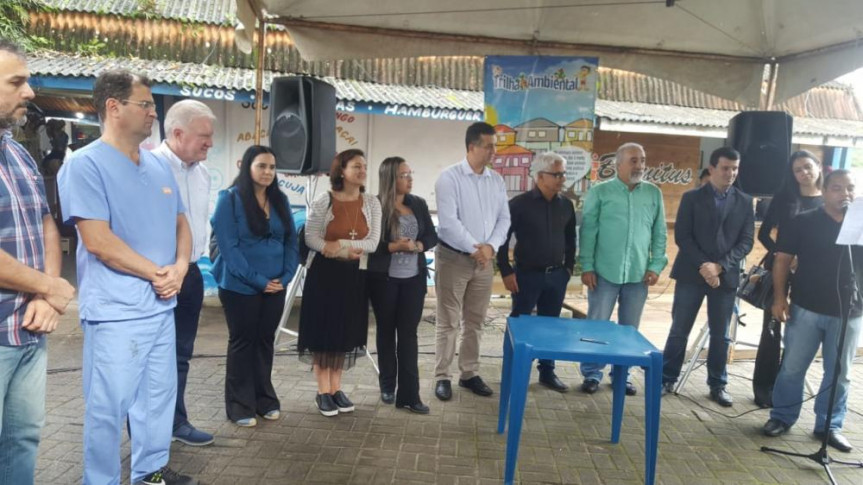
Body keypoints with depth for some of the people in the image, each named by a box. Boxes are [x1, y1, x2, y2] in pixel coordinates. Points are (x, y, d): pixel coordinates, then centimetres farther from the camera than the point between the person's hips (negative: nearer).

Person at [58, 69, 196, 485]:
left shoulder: (159, 167, 11)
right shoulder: (85, 164, -11)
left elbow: (180, 224, 13)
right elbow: (98, 240, -19)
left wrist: (179, 267, -6)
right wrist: (155, 272, -14)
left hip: (161, 305, 7)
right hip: (115, 311, -7)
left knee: (160, 395, 17)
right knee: (108, 406, 3)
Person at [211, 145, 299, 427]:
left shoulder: (280, 200, 7)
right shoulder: (230, 198, -9)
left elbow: (291, 241, 7)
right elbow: (228, 246, -14)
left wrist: (286, 276, -6)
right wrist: (257, 280, -17)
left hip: (275, 286, 5)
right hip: (240, 286, -5)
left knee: (265, 341, 14)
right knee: (242, 342, 6)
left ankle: (265, 399, 27)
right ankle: (240, 406, 18)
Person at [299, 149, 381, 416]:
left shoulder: (372, 203, 1)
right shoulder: (323, 201, -7)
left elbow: (373, 242, -6)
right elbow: (311, 238, -11)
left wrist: (339, 245, -17)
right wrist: (349, 251, -20)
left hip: (354, 275, 3)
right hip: (324, 273, -3)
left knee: (346, 330, 9)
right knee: (323, 328, 2)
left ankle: (336, 387, 22)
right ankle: (323, 391, 14)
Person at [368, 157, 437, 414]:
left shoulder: (419, 204, 6)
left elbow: (432, 236, 7)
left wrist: (417, 245, -12)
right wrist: (393, 247, -22)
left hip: (414, 279, 3)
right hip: (384, 279, -3)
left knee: (408, 334, 2)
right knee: (386, 331, 11)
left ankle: (409, 394, 6)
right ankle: (387, 386, 27)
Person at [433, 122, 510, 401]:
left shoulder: (497, 180, 7)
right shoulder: (450, 177, -10)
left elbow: (504, 218, 6)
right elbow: (448, 221, -16)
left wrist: (490, 246, -10)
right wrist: (474, 249, -16)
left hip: (485, 259, 5)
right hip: (453, 258, -5)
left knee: (475, 321, 13)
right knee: (448, 321, 2)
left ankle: (469, 373, 25)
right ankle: (442, 376, 13)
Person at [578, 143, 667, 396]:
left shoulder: (654, 193, 7)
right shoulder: (600, 192, -2)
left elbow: (660, 233, 8)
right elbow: (588, 231, -3)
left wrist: (656, 266, 0)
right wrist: (587, 267, -8)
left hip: (639, 274, 3)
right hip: (605, 271, -2)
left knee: (629, 328, 11)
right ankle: (592, 374, 17)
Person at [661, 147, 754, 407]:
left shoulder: (744, 202, 8)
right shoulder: (692, 198, 2)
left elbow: (746, 241, 2)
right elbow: (682, 236, -4)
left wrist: (720, 266, -12)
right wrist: (702, 265, -15)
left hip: (726, 276, 2)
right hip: (691, 273, -2)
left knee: (720, 335, 9)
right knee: (679, 330, 3)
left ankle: (717, 385, 22)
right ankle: (667, 378, 15)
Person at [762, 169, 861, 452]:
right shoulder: (803, 222, -2)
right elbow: (782, 260, -3)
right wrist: (779, 298, -9)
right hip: (806, 308, -2)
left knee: (839, 374, 11)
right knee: (792, 367, 5)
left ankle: (830, 426, 24)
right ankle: (782, 417, 20)